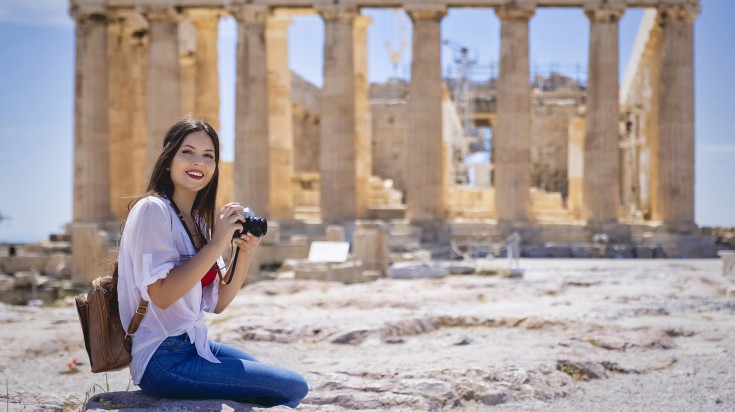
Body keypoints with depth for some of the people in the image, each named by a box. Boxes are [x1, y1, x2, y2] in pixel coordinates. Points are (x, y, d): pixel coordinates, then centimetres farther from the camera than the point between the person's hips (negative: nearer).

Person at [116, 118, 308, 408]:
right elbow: (161, 294, -23)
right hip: (163, 360, -9)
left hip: (192, 346, 9)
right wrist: (217, 244, -22)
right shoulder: (152, 209, -13)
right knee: (294, 388, -9)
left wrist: (244, 254, -7)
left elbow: (217, 303, 7)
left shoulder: (198, 221, 11)